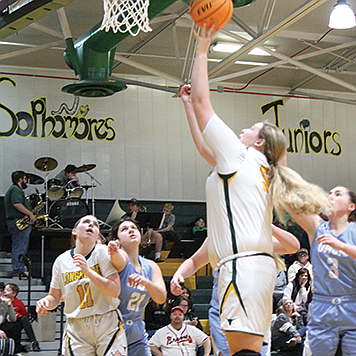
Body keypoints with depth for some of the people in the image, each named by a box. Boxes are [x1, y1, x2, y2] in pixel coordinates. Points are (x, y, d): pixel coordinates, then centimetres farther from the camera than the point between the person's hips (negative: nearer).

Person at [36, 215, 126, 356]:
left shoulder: (103, 252, -5)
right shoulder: (61, 261, 5)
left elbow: (115, 291, -12)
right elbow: (55, 297, 14)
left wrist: (88, 271, -19)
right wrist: (45, 302, -9)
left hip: (108, 324, -2)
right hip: (76, 329, 2)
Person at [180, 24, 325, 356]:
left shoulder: (240, 155, 1)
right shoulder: (255, 169, 25)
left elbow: (202, 100, 4)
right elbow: (203, 146, 37)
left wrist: (202, 49, 14)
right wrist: (187, 102, 41)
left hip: (243, 266, -10)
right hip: (257, 265, 10)